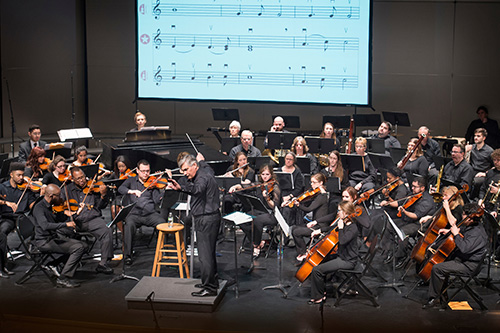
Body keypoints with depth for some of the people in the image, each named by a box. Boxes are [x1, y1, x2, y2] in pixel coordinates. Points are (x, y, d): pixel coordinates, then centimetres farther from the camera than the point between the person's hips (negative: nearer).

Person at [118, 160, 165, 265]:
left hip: (150, 213, 1)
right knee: (129, 224, -33)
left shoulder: (152, 183, 13)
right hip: (134, 213, -1)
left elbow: (157, 201, 1)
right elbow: (120, 189, -2)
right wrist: (132, 191, -21)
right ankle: (127, 255, -23)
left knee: (163, 223, -27)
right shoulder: (131, 180, 16)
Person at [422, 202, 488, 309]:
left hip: (468, 264, -11)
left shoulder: (477, 233, -26)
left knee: (437, 268, -21)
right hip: (461, 257, 11)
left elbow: (464, 248, -36)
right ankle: (443, 296, 25)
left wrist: (456, 234, -25)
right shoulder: (469, 226, 5)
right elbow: (461, 230, 28)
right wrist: (450, 230, 10)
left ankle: (433, 298, -5)